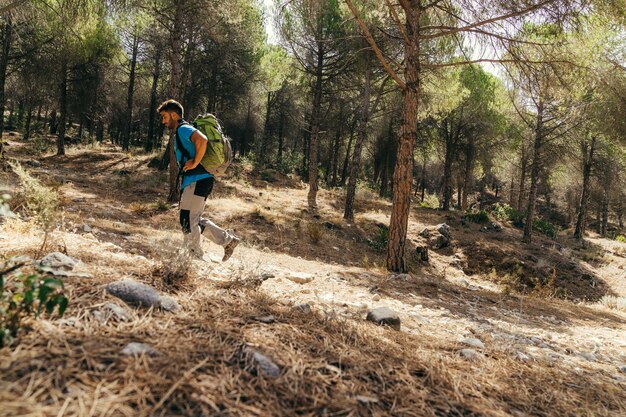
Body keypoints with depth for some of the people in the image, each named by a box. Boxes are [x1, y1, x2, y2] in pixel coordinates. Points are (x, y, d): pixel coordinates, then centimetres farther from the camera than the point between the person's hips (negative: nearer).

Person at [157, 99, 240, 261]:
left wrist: (195, 163, -23)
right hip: (196, 181, 11)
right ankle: (228, 240, 16)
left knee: (188, 221, -3)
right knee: (194, 220, 15)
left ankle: (195, 258, 9)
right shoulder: (181, 132, 22)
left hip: (197, 181, -11)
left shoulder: (183, 129, -10)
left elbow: (202, 139, -30)